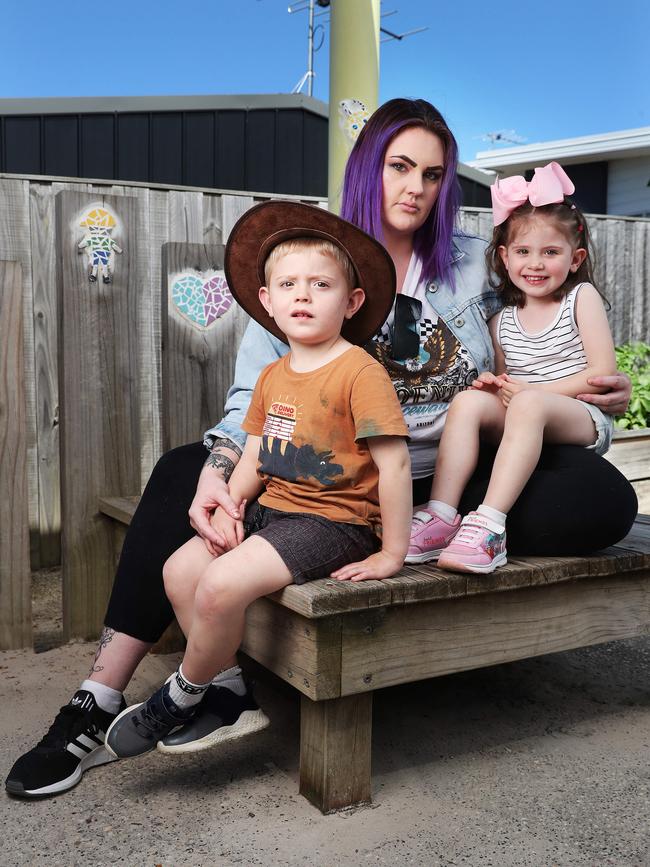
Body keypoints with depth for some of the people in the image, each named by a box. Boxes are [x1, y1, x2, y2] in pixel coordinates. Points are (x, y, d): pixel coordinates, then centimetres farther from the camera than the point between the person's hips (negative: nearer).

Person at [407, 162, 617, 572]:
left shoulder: (581, 297, 3)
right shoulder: (501, 321, 14)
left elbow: (604, 372, -6)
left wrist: (530, 390, -12)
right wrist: (491, 384, -7)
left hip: (582, 420, -4)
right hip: (525, 425, 4)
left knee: (528, 405, -35)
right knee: (469, 400, -23)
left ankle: (489, 526, -43)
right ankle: (441, 515, -31)